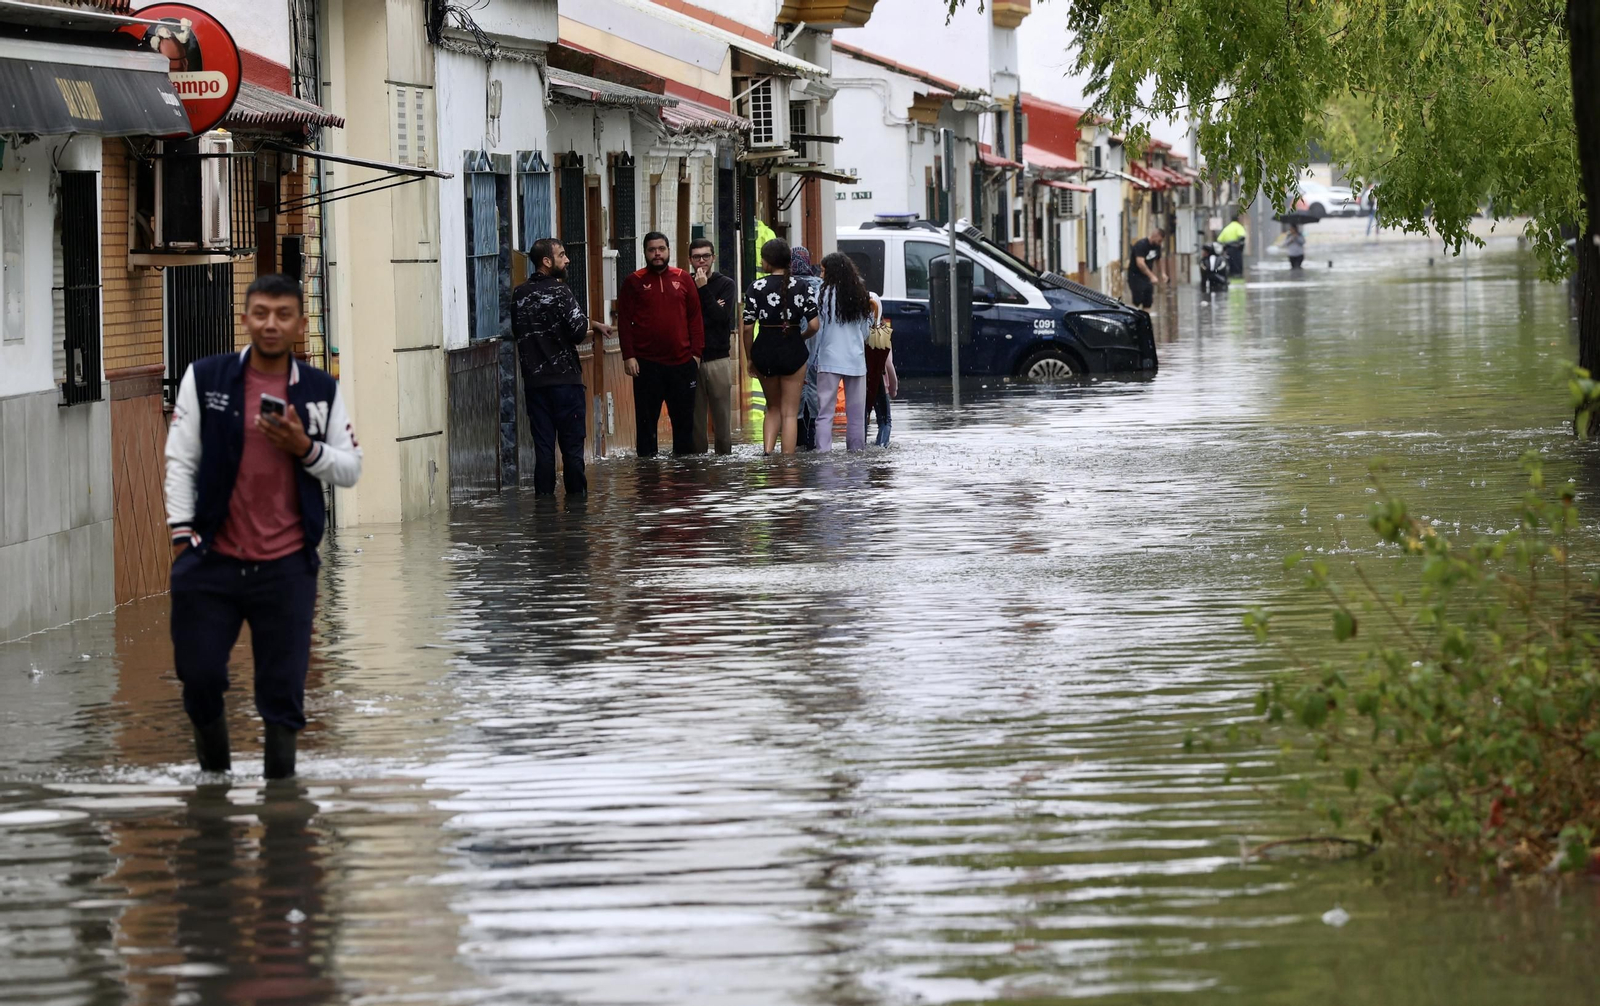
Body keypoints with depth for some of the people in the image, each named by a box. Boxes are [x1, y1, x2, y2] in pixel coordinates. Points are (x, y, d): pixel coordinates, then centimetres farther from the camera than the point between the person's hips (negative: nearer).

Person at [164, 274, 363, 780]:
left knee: (283, 690, 1)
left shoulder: (322, 391, 5)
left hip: (286, 565, 1)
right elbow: (181, 459, 1)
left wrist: (305, 448, -11)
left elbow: (350, 469, 6)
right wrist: (182, 530, -5)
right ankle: (214, 769, 29)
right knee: (199, 674, 2)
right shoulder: (204, 378, 0)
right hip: (212, 559, 0)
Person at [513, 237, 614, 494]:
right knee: (572, 443, 3)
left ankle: (544, 494, 4)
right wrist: (592, 325, 8)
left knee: (543, 444, 7)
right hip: (565, 378, -5)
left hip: (533, 381, 5)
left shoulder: (519, 295, 8)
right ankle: (576, 495, 7)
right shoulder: (559, 291, -11)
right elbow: (579, 329, -19)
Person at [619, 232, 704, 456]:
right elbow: (624, 322, 0)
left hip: (682, 362, 2)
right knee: (646, 419, 2)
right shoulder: (634, 282, 4)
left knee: (684, 417, 7)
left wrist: (696, 352, 3)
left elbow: (695, 317, 10)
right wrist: (628, 356, -8)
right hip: (647, 363, -2)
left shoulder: (683, 279, 9)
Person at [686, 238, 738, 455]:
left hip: (718, 358, -1)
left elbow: (723, 317, -7)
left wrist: (703, 289, -9)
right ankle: (697, 456, 2)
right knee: (694, 414, -1)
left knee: (722, 413, -2)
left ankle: (724, 454, 2)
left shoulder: (726, 284, 7)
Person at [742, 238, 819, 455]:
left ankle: (767, 451, 2)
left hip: (764, 350, 1)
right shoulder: (801, 287, -4)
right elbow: (814, 325, -8)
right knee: (790, 413, 7)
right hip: (793, 352, -1)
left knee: (773, 408, 20)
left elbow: (748, 327, -6)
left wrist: (749, 358, 5)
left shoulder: (756, 288, -6)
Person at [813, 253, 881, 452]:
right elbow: (865, 331, 12)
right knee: (856, 413, 8)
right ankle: (856, 448, 8)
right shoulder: (861, 295, 7)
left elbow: (817, 329, -4)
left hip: (830, 359, -4)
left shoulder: (825, 293, -5)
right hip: (856, 360, 4)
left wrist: (812, 356, 3)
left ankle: (823, 449, -15)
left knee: (825, 412, -6)